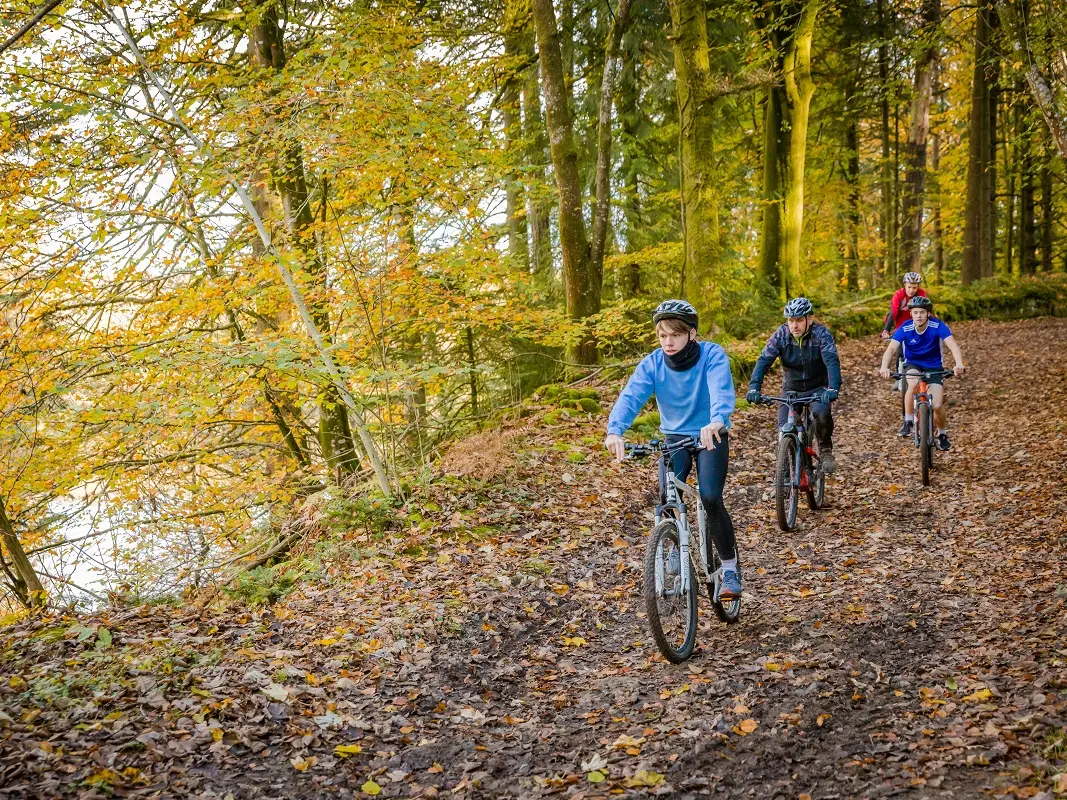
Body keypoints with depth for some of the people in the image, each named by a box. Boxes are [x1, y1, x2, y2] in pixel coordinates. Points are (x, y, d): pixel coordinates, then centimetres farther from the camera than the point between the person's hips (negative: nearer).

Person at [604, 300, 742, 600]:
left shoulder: (712, 355, -19)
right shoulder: (652, 363, -12)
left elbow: (722, 391, -37)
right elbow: (630, 396, -27)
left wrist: (716, 421, -60)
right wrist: (615, 431, -47)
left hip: (711, 437, -2)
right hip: (674, 437, 2)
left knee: (711, 498, -21)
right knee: (667, 496, -19)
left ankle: (730, 569, -2)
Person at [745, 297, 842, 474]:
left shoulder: (821, 333, -19)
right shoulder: (780, 335, -14)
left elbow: (832, 361, -31)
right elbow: (764, 360, -23)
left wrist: (833, 388, -48)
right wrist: (754, 387, -39)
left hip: (818, 388, -2)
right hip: (791, 389, 2)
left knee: (821, 413, -32)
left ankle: (826, 450, -5)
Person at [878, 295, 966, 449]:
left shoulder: (937, 326, -24)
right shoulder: (905, 329, -22)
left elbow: (953, 345, -35)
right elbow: (891, 349, -32)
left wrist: (959, 364, -55)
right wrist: (884, 368, -52)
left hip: (934, 367, 0)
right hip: (913, 365, 0)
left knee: (937, 406, -13)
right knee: (913, 385, -36)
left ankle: (942, 434, 18)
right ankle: (908, 422, -16)